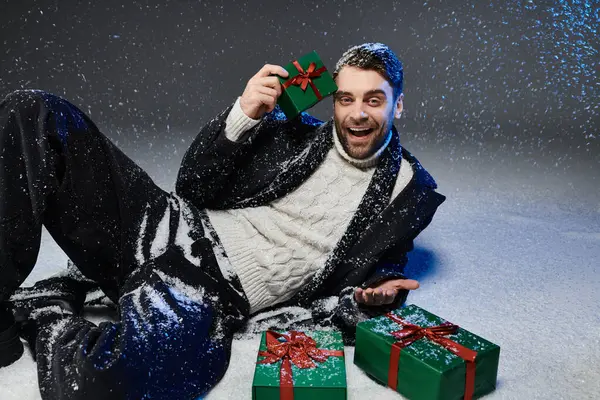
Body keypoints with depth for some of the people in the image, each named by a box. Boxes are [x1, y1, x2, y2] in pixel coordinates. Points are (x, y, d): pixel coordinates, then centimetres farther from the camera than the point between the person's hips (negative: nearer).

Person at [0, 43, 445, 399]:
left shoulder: (410, 191, 7)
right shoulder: (296, 132, 10)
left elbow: (383, 268, 16)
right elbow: (193, 186, 7)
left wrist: (374, 294, -8)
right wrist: (242, 115, -8)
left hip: (216, 296, -3)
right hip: (174, 230, 4)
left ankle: (45, 311, -3)